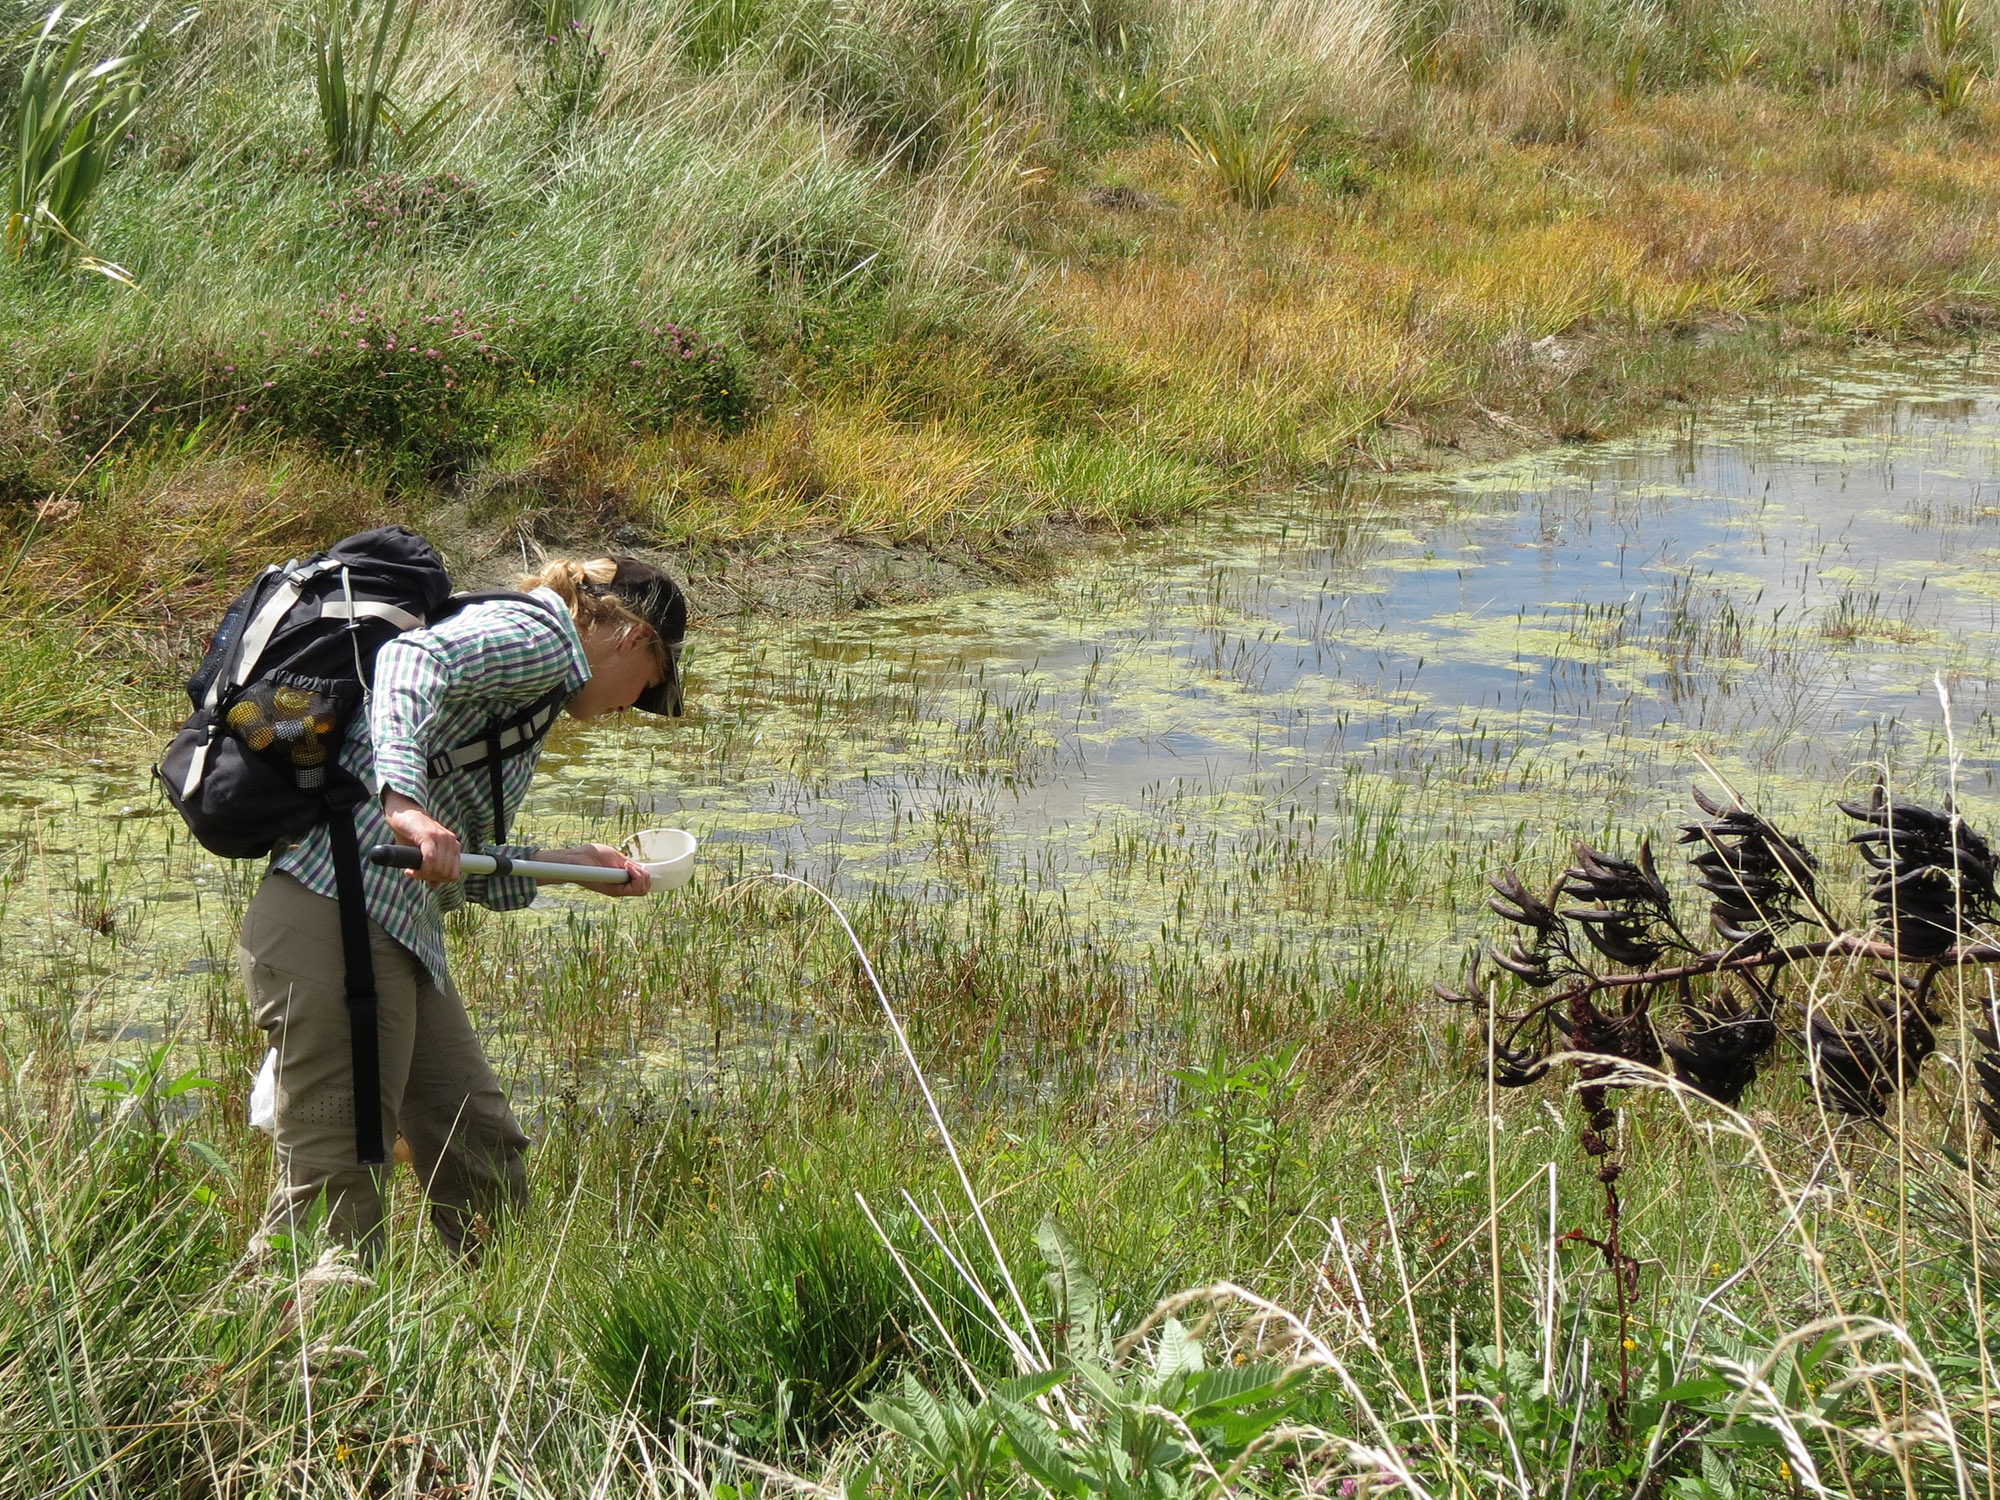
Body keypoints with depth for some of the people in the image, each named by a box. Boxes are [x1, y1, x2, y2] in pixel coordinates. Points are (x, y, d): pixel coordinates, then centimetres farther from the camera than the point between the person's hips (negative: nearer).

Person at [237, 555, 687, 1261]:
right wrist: (406, 802, -35)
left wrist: (570, 863, 33)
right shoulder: (539, 634, -2)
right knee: (337, 1177, -9)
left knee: (483, 1151, 14)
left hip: (403, 935, 10)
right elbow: (412, 659, -23)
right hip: (339, 922, -10)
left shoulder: (533, 685, 26)